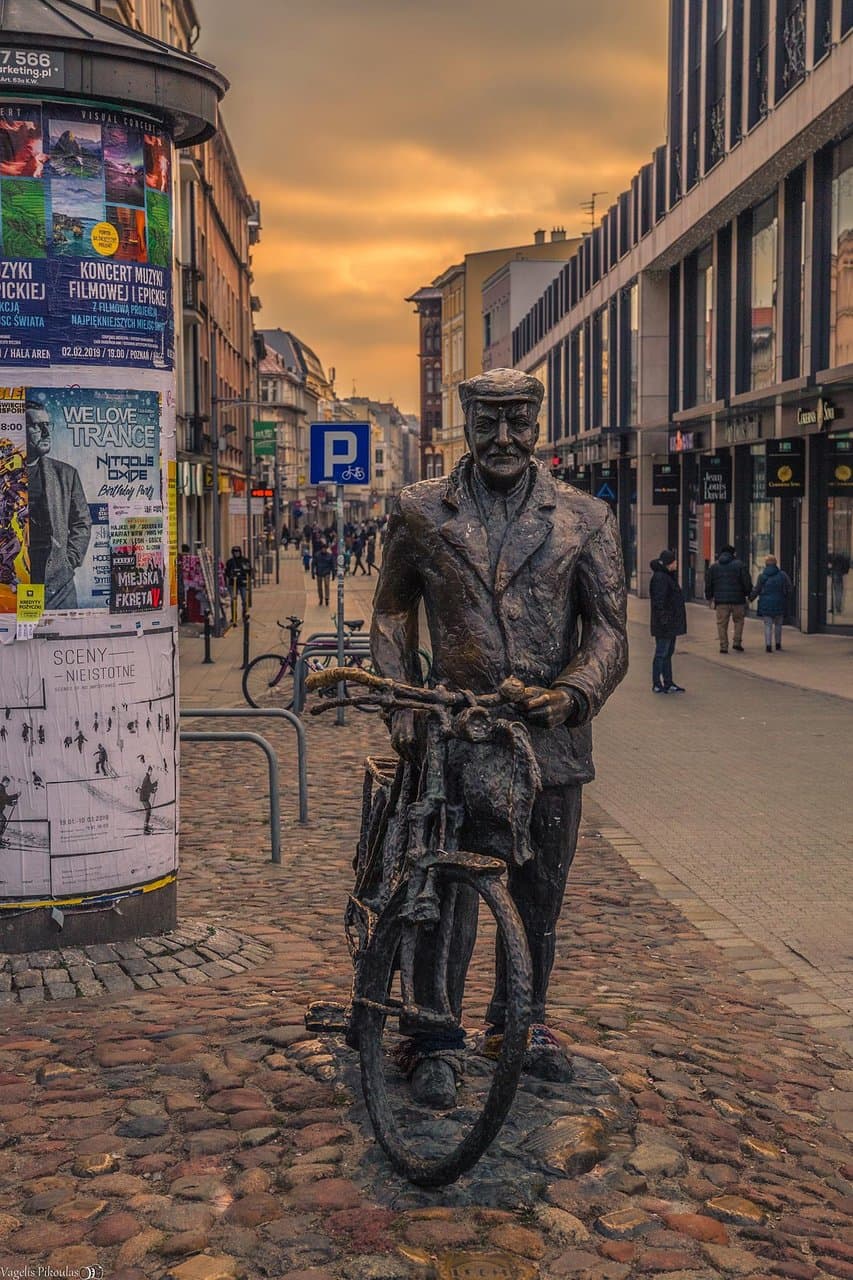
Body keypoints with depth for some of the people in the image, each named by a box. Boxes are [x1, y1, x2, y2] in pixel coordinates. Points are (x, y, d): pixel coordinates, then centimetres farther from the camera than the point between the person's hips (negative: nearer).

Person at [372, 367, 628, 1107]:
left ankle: (522, 1020, 39)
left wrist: (573, 693, -22)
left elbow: (609, 629, -2)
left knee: (540, 900, 16)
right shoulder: (421, 512, 2)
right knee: (446, 898, -1)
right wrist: (401, 705, 2)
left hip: (551, 740, 2)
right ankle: (435, 1044, 18)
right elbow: (393, 610, 13)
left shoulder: (585, 520, 1)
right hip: (456, 739, -2)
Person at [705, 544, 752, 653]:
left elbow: (708, 583, 9)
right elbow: (747, 582, -3)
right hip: (737, 599, -1)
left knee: (722, 624, 5)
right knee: (738, 621, 15)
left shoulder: (714, 566, 7)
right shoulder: (739, 565, -1)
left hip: (721, 600, 1)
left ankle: (723, 646, 2)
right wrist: (747, 593, 12)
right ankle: (737, 642, 4)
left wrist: (710, 597, 17)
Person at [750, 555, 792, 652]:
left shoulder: (762, 576, -4)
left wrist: (750, 598, 17)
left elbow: (756, 590, 0)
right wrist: (786, 599, 17)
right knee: (778, 624, 16)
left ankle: (768, 645, -11)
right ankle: (778, 643, 21)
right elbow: (790, 589, 2)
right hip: (779, 604, 1)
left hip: (765, 604, -1)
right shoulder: (782, 575, 0)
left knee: (768, 625, 0)